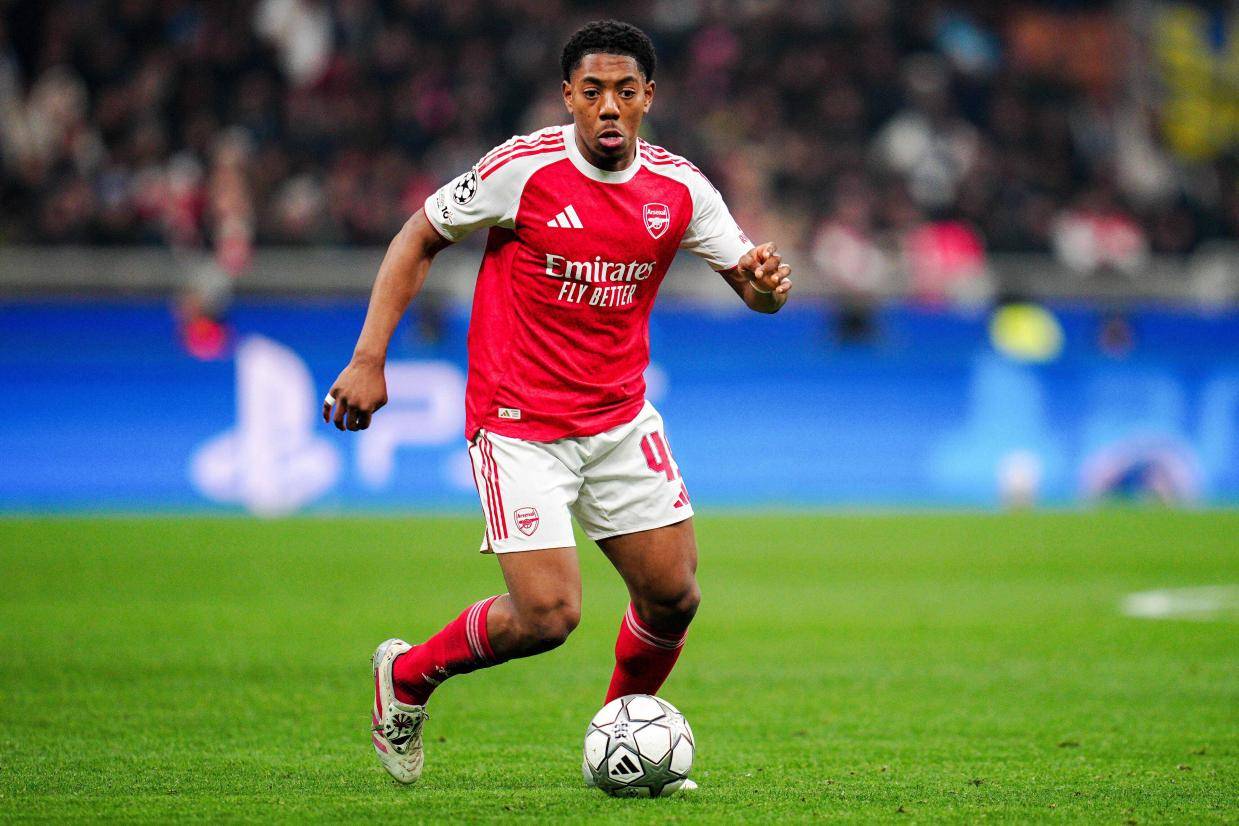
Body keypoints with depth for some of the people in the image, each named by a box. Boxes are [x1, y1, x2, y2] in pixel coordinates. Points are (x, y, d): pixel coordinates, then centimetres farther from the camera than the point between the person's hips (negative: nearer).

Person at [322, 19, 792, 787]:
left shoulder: (678, 188, -2)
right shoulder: (524, 169, -15)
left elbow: (751, 282, 6)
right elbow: (418, 239, -4)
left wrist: (765, 283, -21)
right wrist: (370, 359, -10)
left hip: (621, 419, 5)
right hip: (519, 424, -5)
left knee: (673, 597, 2)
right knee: (548, 616, -13)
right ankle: (407, 676, 13)